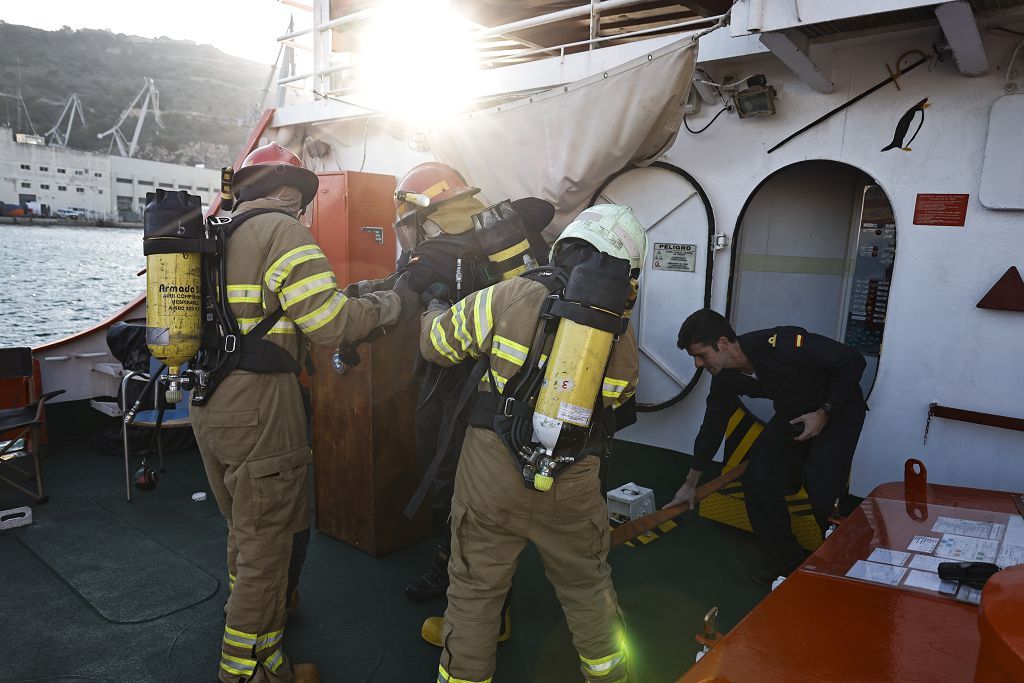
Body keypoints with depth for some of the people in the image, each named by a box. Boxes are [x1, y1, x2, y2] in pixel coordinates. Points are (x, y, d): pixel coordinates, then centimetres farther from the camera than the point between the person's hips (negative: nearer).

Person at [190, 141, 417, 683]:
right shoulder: (281, 231, -11)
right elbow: (331, 323, -16)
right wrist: (393, 304, -2)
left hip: (209, 409, 9)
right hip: (260, 414, -9)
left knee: (244, 531, 27)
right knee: (268, 546, 5)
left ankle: (248, 614, 47)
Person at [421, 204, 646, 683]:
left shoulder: (510, 296, -9)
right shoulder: (623, 339, 0)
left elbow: (436, 344, 0)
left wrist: (434, 309, 21)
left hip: (491, 477, -2)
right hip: (572, 488, 3)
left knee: (475, 591, 16)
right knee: (588, 587, 25)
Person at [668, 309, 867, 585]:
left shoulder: (783, 344, -36)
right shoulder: (725, 378, -13)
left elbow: (853, 361, -24)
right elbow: (712, 426, 1)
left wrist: (824, 413, -26)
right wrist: (690, 483, 9)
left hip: (838, 408, -6)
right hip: (792, 413, 6)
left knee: (821, 488, -22)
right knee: (757, 480, -8)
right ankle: (783, 556, 13)